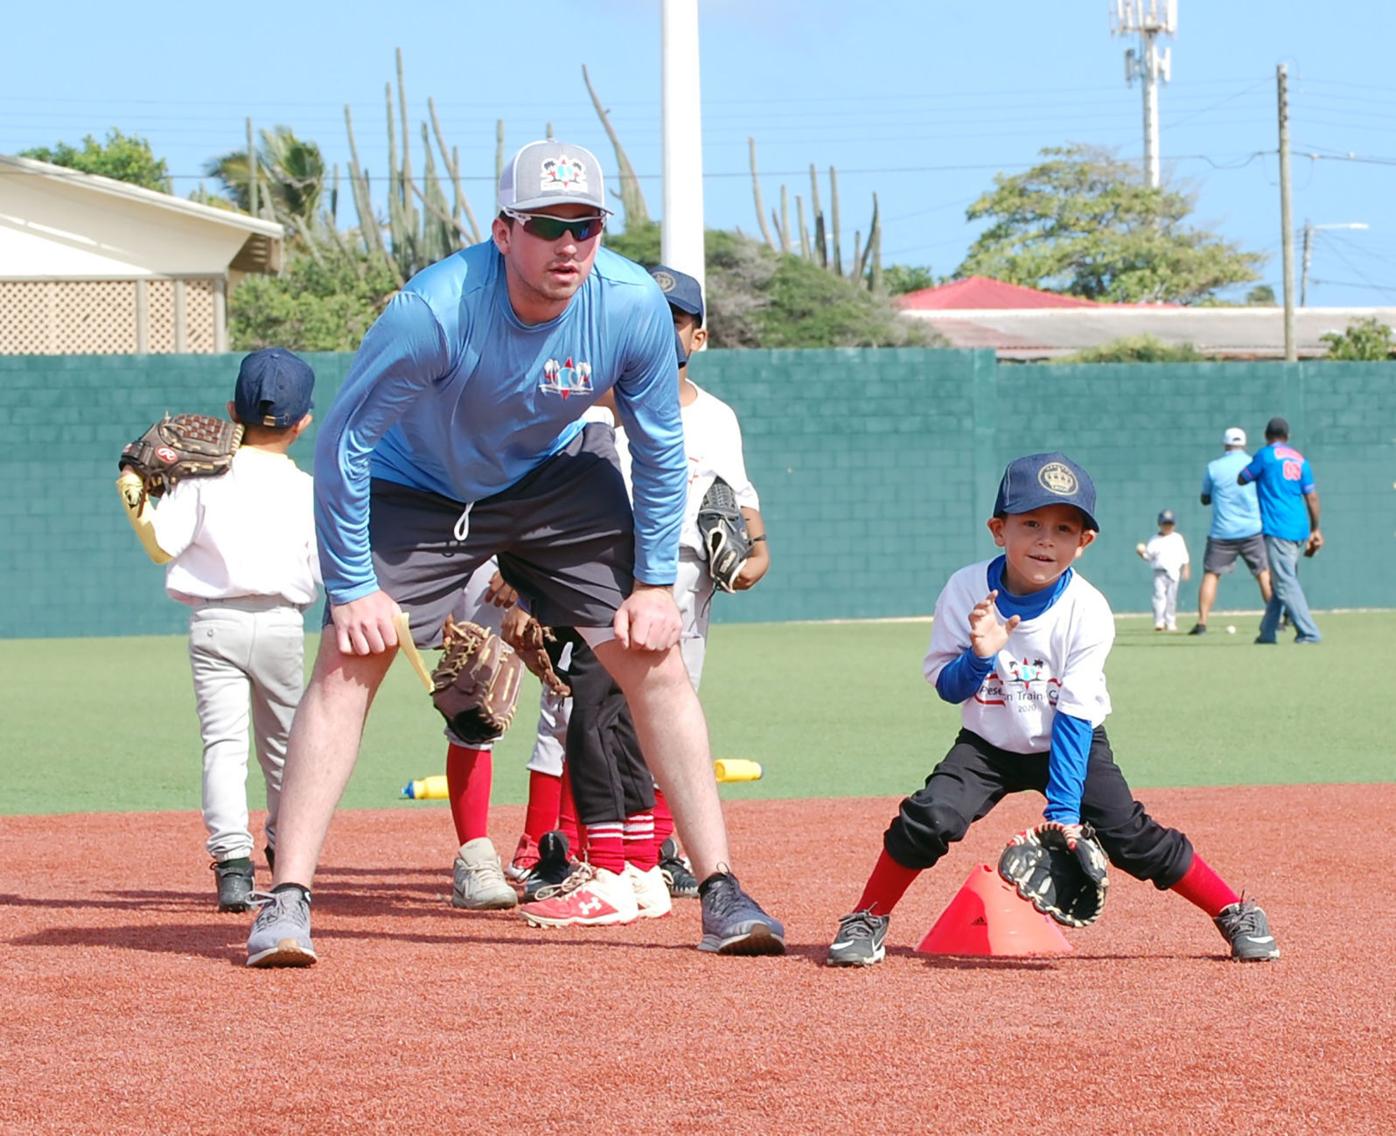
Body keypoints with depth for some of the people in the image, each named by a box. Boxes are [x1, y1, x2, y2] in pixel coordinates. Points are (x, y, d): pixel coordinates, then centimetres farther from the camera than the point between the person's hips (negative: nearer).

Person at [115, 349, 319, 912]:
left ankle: (232, 858, -23)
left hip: (214, 624, -2)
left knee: (224, 743, -7)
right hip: (282, 626, 2)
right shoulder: (305, 488, 1)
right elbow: (320, 573, 2)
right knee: (282, 744, 18)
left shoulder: (205, 477, -2)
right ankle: (286, 856, 31)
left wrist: (136, 505, 6)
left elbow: (163, 546, -6)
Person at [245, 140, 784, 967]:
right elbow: (344, 442, -24)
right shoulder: (435, 310, -35)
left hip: (556, 479, 3)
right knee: (349, 661, -15)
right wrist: (352, 587, -23)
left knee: (654, 655, -5)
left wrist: (655, 581, -8)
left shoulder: (634, 306, -24)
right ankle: (288, 901, -14)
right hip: (416, 488, -3)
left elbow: (660, 449, -7)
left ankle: (722, 895, -1)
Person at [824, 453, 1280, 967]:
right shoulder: (966, 591, -17)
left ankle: (1237, 915, 4)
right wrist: (979, 657, -33)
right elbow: (946, 686, -11)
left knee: (1132, 837, -13)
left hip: (1073, 744, -1)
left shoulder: (1087, 611, -20)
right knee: (928, 819, -20)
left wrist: (1063, 809, -26)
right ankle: (867, 923, 0)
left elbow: (1073, 716, -21)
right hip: (987, 745, 1)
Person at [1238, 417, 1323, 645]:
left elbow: (1240, 480, 6)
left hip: (1277, 530, -7)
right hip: (1300, 530, 7)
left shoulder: (1266, 455, -4)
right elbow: (1312, 497, 11)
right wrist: (1315, 530, 17)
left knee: (1285, 584, -9)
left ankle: (1309, 633, -17)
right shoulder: (1300, 459, 12)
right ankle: (1267, 632, 20)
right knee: (1279, 583, 16)